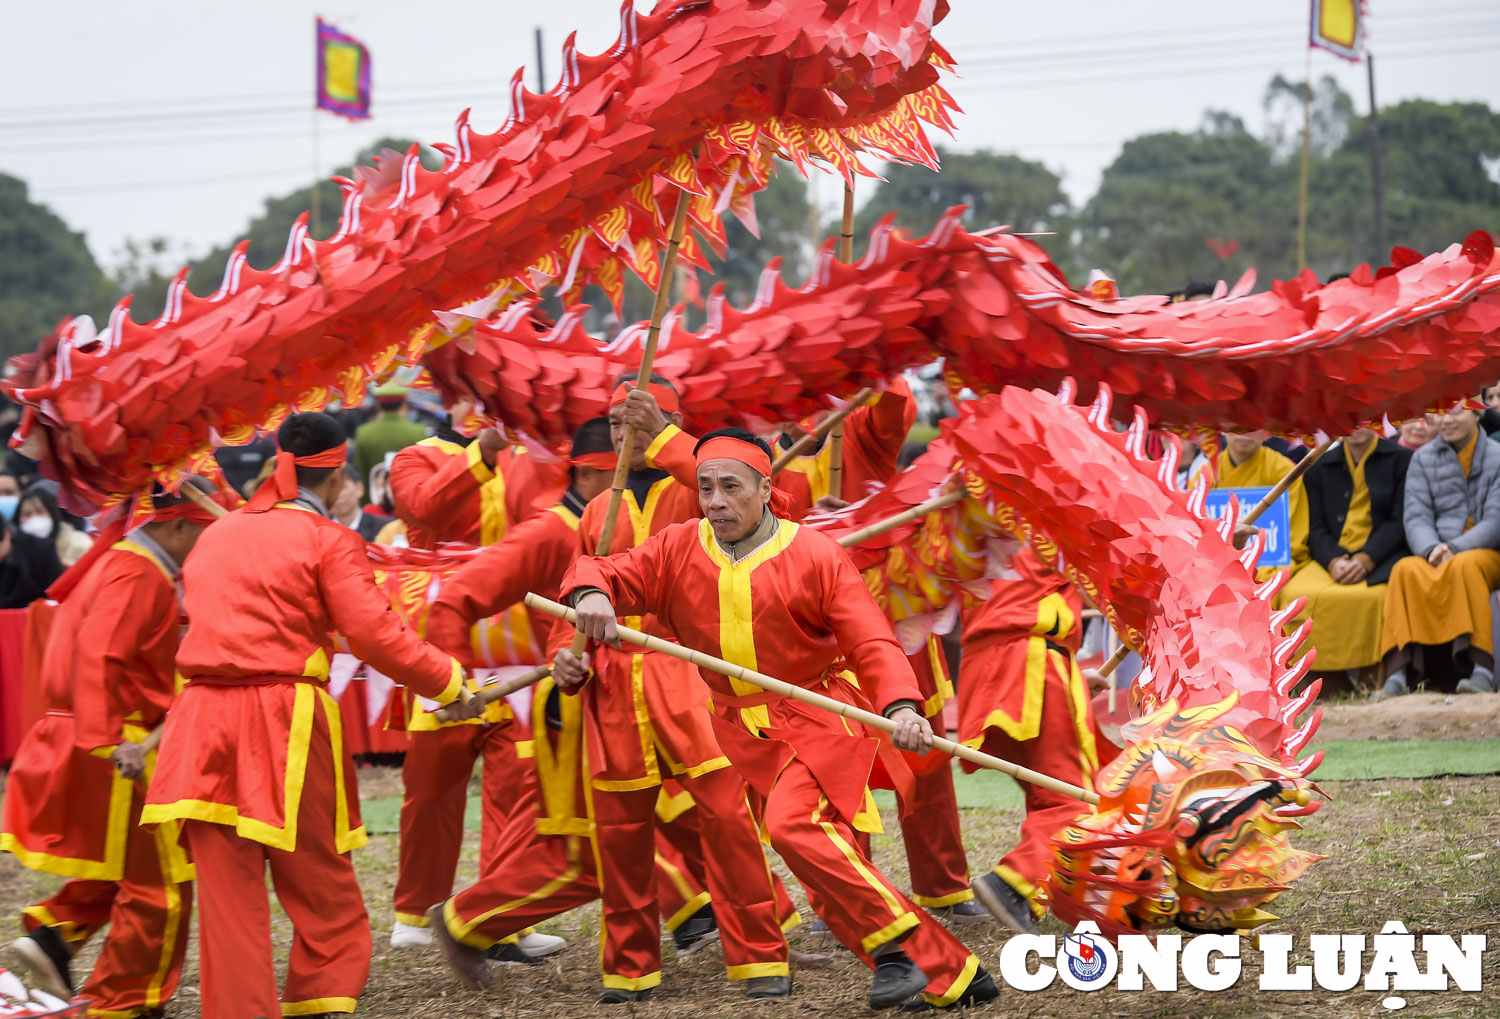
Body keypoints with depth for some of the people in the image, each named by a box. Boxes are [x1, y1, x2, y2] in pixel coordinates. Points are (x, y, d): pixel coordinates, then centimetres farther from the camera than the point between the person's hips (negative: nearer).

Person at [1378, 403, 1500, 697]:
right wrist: (1432, 549, -19)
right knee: (1405, 570, -30)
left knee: (1465, 565, -36)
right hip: (1433, 556, 2)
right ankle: (1398, 673, -39)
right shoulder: (1423, 458, 12)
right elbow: (1416, 517, 2)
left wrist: (1454, 549, -20)